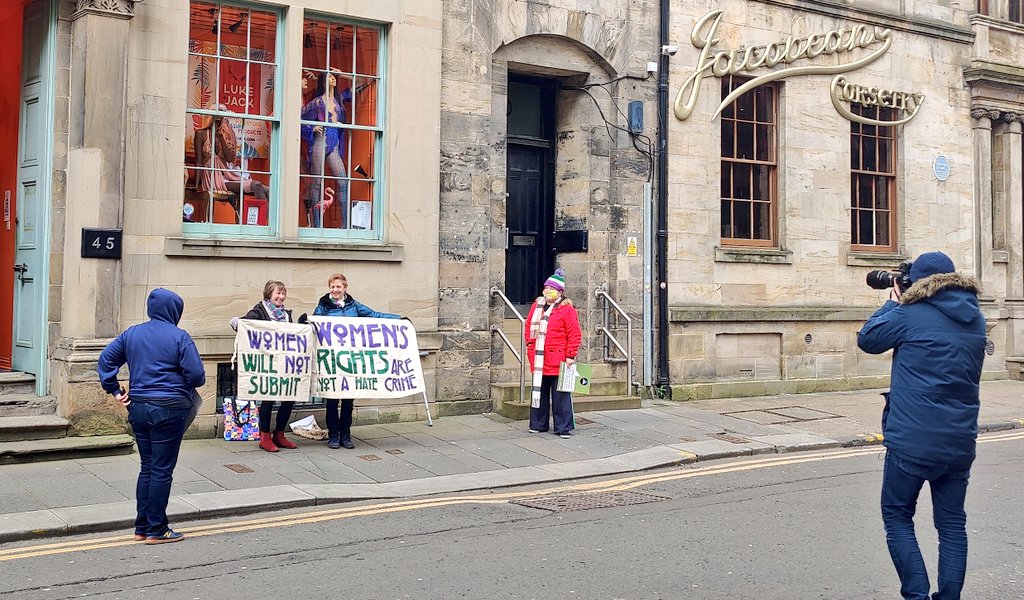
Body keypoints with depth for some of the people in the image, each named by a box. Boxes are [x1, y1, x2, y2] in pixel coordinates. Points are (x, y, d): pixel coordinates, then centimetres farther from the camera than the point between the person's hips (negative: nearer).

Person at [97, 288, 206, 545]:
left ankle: (142, 528, 20)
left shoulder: (131, 334, 9)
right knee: (162, 470, 2)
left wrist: (114, 390, 11)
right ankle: (156, 531, 7)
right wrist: (188, 385, 8)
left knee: (147, 468, 16)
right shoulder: (179, 337, -9)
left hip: (138, 408, 6)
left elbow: (106, 359, 11)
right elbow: (196, 374, -14)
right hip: (169, 410, -6)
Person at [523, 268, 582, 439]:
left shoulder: (567, 309, -7)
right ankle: (538, 424, 23)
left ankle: (563, 427, 6)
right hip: (538, 360, 6)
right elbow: (528, 326, 20)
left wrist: (570, 355, -13)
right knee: (539, 392, 13)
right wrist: (530, 345, 10)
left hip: (558, 359, -6)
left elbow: (574, 334, -9)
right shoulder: (537, 306, 11)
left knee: (560, 394, -1)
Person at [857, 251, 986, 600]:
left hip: (913, 441, -5)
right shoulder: (975, 319, 9)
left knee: (897, 516, 9)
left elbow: (867, 339, 1)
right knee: (952, 524, 12)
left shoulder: (912, 314, -11)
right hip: (960, 442, 5)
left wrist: (893, 304, 13)